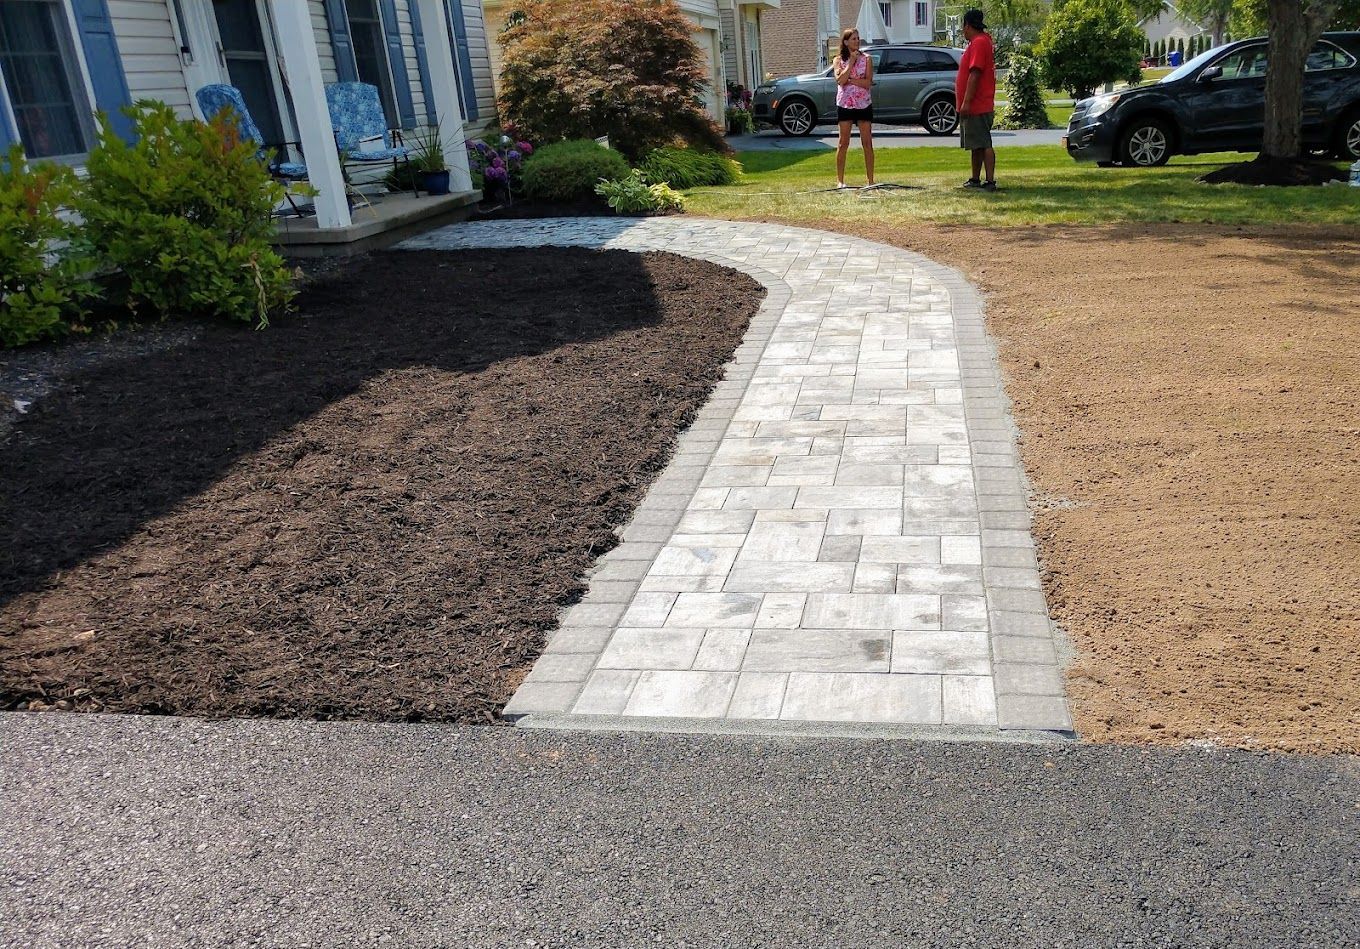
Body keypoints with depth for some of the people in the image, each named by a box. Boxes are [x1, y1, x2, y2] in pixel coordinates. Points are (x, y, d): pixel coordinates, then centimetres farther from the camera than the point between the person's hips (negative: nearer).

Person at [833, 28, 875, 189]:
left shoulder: (866, 59, 5)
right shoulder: (839, 60, 4)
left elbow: (868, 82, -7)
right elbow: (840, 80, -13)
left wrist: (849, 79, -12)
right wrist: (851, 62, -12)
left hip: (863, 104, 1)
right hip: (845, 104, -1)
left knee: (867, 143, 0)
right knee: (843, 143, -1)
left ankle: (870, 179, 4)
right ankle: (840, 180, 3)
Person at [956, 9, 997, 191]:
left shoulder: (979, 43, -14)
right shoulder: (983, 41, 18)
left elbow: (975, 75, -22)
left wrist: (966, 102, -24)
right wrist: (966, 103, 23)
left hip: (976, 106, -10)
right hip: (976, 106, 10)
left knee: (983, 144, -12)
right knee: (976, 145, 15)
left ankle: (990, 181, -14)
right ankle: (975, 179, 22)